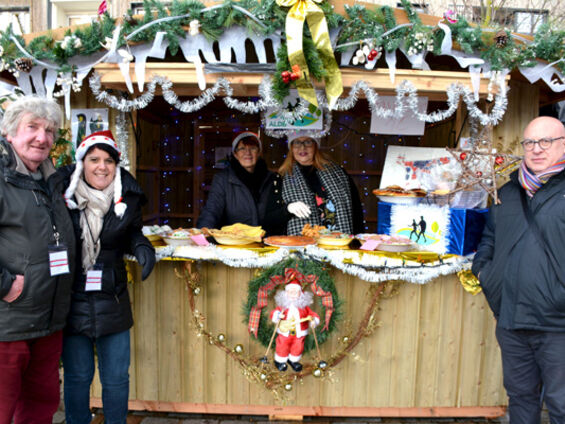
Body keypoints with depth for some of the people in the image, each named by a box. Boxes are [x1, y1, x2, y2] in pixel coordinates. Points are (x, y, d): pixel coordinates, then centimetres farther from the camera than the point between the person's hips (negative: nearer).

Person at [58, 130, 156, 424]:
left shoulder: (126, 198, -3)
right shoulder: (61, 192, -9)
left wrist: (141, 246, -8)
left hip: (112, 301, 2)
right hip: (71, 302, -1)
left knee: (117, 378, 12)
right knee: (77, 376, 14)